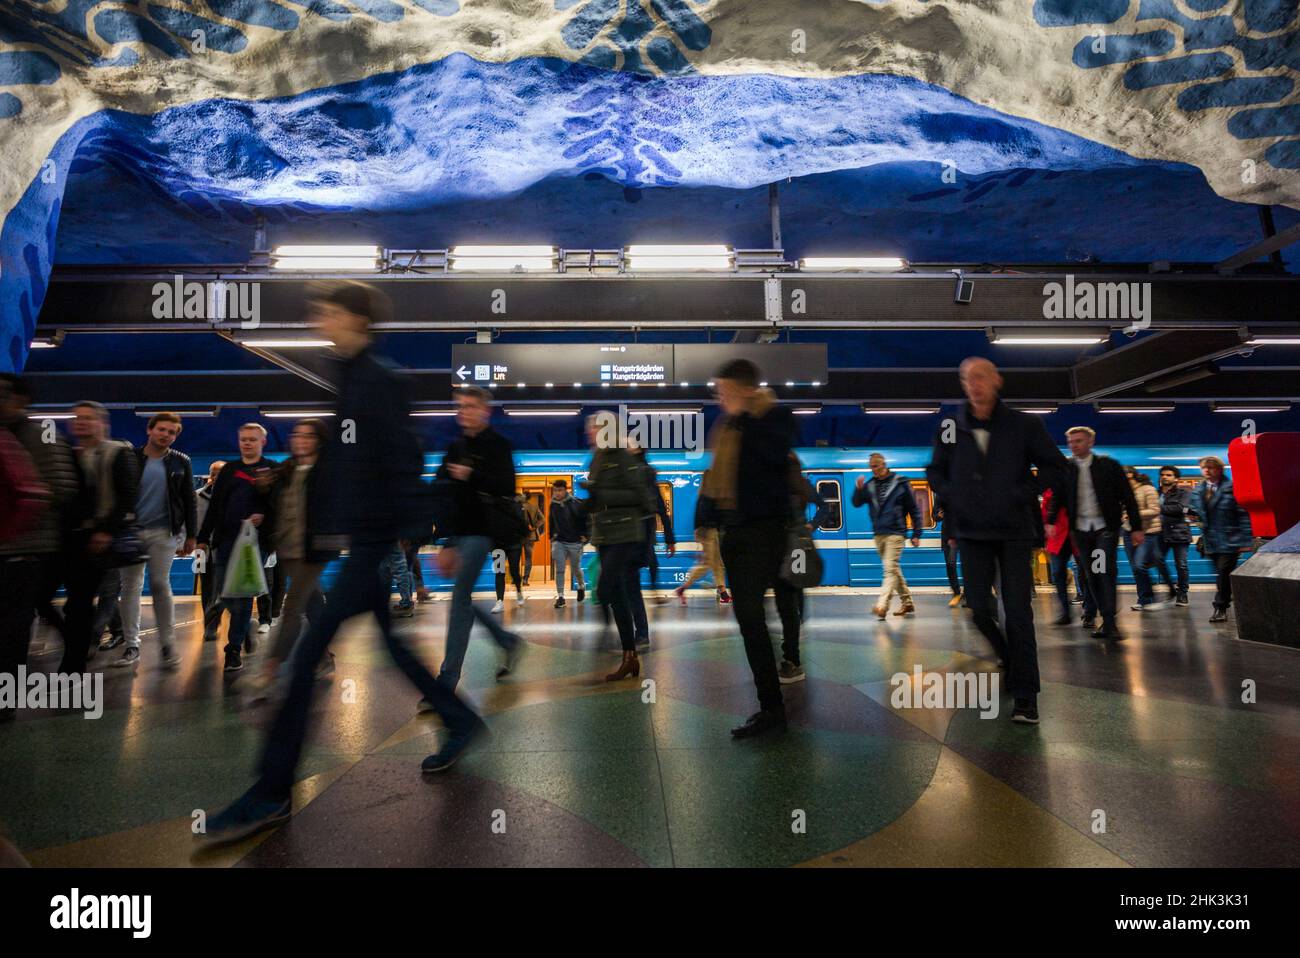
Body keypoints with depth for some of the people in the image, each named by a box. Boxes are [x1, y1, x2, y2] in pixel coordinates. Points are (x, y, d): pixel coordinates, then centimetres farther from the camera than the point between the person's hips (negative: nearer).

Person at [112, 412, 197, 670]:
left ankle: (167, 644, 6)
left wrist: (191, 535, 1)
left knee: (160, 585, -2)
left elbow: (189, 501, 5)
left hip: (164, 532, -1)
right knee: (131, 587, 3)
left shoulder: (181, 462, 4)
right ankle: (132, 647, 10)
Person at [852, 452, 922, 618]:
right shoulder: (869, 485, 7)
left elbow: (914, 509, 0)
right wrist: (858, 489, -19)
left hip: (895, 533, -5)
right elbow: (856, 503, 1)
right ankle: (907, 602, 26)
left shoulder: (900, 483, -3)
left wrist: (916, 534, -3)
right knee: (894, 569, 13)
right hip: (878, 534, 5)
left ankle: (882, 605, -22)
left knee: (890, 569, -14)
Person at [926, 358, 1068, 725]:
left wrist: (1021, 494, -10)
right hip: (972, 532, 2)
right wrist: (952, 498, -3)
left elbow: (1056, 467, 2)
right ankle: (1012, 661, 32)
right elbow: (935, 471, 13)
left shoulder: (1024, 425, -4)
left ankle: (1025, 696, 8)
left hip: (1014, 531, -2)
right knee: (978, 606, 3)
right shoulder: (950, 428, 0)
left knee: (1018, 612, -1)